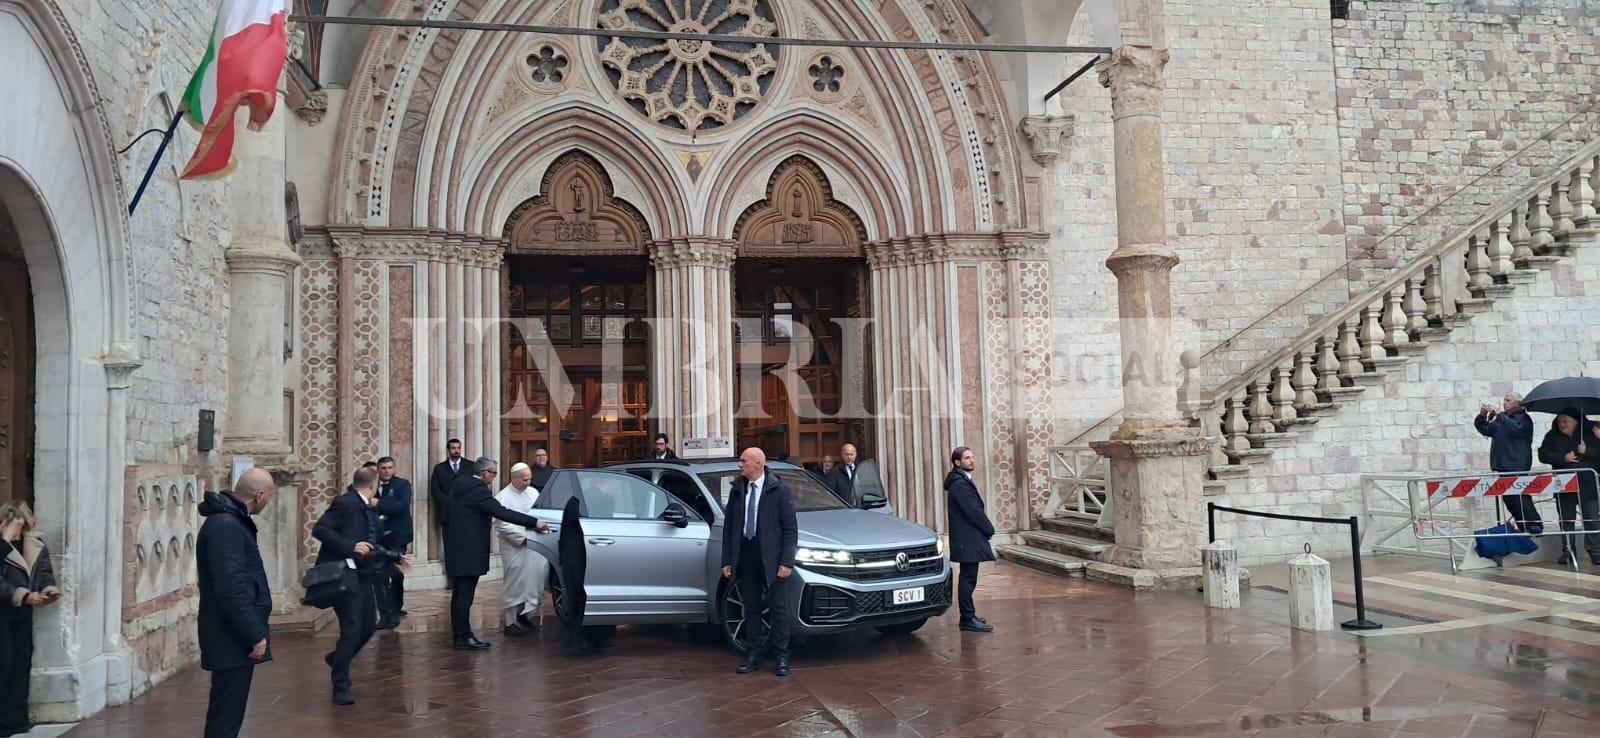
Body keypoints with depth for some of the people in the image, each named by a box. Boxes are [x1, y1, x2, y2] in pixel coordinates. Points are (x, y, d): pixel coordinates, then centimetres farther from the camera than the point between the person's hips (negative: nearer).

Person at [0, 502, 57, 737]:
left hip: (23, 613, 5)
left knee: (22, 661, 8)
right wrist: (24, 596, -26)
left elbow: (46, 573, 4)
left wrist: (50, 590, -16)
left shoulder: (36, 546, 5)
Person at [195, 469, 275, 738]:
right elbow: (231, 589, -26)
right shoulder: (225, 526, -20)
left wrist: (254, 630, 20)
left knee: (227, 710, 17)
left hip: (236, 634, 10)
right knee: (226, 714, -5)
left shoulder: (230, 519, 12)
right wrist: (255, 635, -21)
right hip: (233, 638, -10)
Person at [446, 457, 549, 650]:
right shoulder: (478, 491, -19)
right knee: (465, 596, -5)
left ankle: (458, 635, 21)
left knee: (459, 596, 14)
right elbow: (502, 513, -24)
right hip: (469, 553, -10)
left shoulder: (460, 485, 10)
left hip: (456, 550, 10)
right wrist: (534, 523, -23)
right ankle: (463, 637, 0)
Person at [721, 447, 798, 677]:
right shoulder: (736, 491, 8)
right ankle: (755, 654, 21)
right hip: (745, 556, 4)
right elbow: (729, 527, 10)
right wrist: (727, 561, 5)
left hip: (771, 557, -4)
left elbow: (790, 528, -6)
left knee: (778, 609, 4)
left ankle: (781, 657, 13)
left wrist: (786, 562, -13)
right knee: (751, 609, 11)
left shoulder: (779, 490, -5)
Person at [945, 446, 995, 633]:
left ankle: (968, 616, 20)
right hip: (968, 539, -10)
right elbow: (973, 511, -19)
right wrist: (989, 529, -8)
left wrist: (987, 529, 8)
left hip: (968, 539, 10)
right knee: (968, 578, -8)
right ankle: (968, 619, -6)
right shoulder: (959, 484, -16)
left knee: (968, 578, 13)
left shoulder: (963, 481, 17)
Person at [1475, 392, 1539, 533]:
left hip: (1516, 467, -8)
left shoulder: (1524, 419, -2)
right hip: (1501, 467, 8)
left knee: (1521, 498, -12)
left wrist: (1500, 414, -17)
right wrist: (1482, 416, 3)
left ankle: (1535, 525, -7)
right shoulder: (1501, 419, 19)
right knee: (1509, 500, 7)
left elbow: (1516, 429, -21)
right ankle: (1523, 527, 13)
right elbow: (1485, 429, 20)